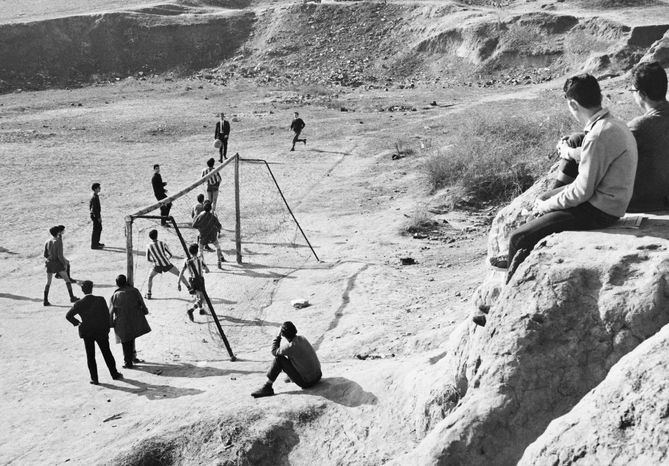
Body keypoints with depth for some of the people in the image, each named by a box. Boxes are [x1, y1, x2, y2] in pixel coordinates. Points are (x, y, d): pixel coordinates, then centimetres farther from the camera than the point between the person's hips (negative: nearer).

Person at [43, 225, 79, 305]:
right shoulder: (59, 241, -14)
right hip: (58, 263, -5)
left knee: (48, 282, 11)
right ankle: (72, 297, 7)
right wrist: (64, 264, -7)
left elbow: (45, 255, 7)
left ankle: (45, 300, 7)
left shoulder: (47, 242, 2)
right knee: (67, 280, 8)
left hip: (49, 264, 5)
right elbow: (60, 255, -18)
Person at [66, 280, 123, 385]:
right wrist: (106, 329, 5)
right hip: (101, 332, 1)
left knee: (90, 356, 10)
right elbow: (107, 315, -6)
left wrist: (77, 323, 9)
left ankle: (94, 379, 11)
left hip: (87, 333, -1)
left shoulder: (79, 304, -10)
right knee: (107, 353, 16)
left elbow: (68, 316, -8)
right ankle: (114, 374, 25)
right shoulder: (100, 300, -11)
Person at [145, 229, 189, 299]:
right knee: (179, 274, 16)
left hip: (157, 266, 0)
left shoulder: (148, 246, -5)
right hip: (166, 264, 0)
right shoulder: (162, 243, -4)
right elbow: (170, 255, 0)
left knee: (150, 276, 26)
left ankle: (148, 294, 21)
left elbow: (148, 259, 3)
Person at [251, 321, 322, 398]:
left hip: (307, 382, -7)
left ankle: (267, 387, 0)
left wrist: (278, 336, 3)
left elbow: (274, 352, -3)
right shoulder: (302, 338, 0)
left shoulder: (289, 347, -22)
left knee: (279, 359, -6)